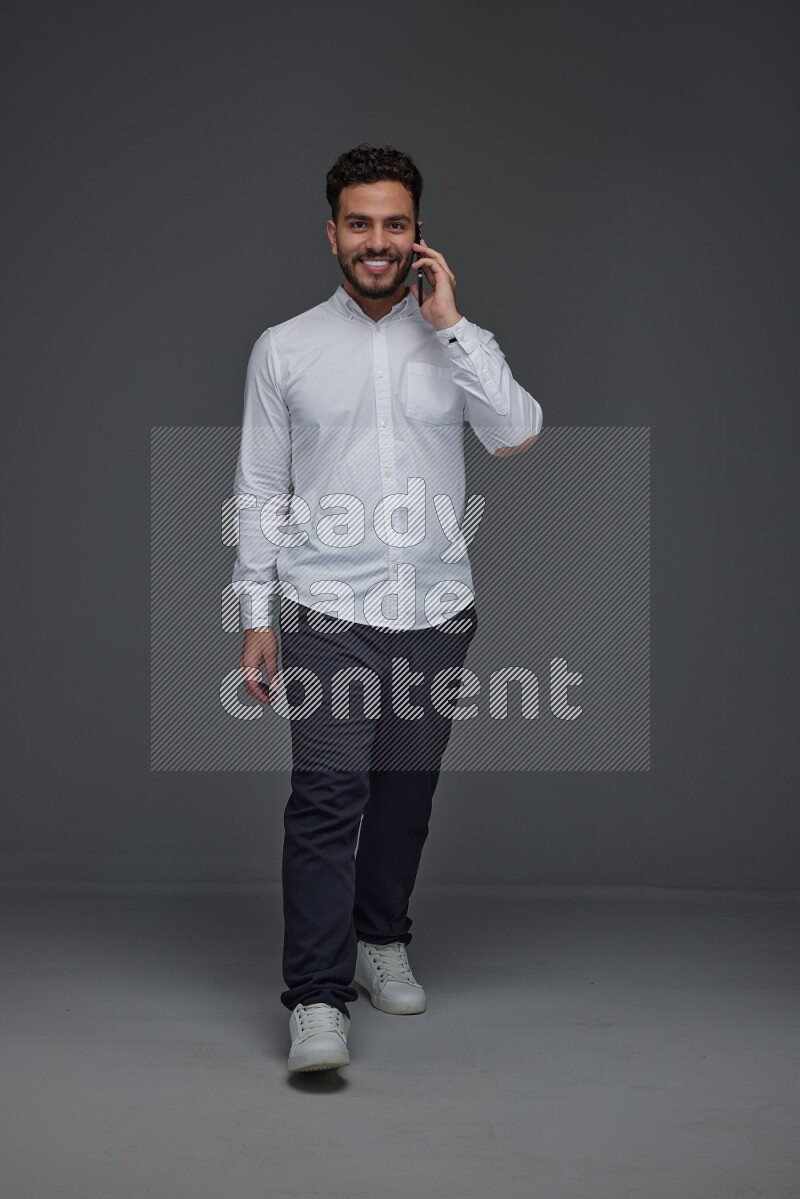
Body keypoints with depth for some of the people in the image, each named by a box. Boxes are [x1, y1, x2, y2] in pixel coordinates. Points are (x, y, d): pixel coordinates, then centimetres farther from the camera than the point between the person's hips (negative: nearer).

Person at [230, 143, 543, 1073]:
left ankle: (381, 942, 32)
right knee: (327, 797, -11)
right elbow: (259, 493, 5)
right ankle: (317, 998, -9)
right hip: (326, 614, -2)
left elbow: (517, 434, -9)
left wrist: (451, 324, -10)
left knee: (406, 793, 12)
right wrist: (256, 619, 0)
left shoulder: (456, 341, 7)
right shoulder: (284, 349, 4)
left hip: (436, 612, 2)